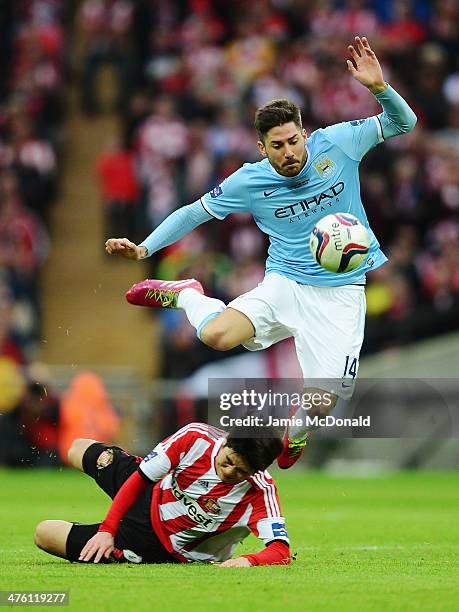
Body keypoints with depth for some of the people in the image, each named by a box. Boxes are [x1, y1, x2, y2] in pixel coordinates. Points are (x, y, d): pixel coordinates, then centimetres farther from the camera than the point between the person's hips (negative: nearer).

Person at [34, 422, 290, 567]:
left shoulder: (259, 491, -36)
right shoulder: (196, 438, -29)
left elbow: (282, 551, -40)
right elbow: (140, 478, -19)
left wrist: (247, 561, -60)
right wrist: (106, 530, -23)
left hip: (161, 546, -4)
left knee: (45, 534, -4)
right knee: (79, 448, 29)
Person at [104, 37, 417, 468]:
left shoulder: (336, 143, -7)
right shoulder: (250, 181, -6)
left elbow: (402, 123, -4)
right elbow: (196, 212, 6)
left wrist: (379, 88, -24)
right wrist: (144, 248, -2)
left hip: (342, 294, 0)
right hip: (285, 284, 0)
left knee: (324, 401, -14)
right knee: (215, 335, -28)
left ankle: (297, 427, 28)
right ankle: (186, 296, 12)